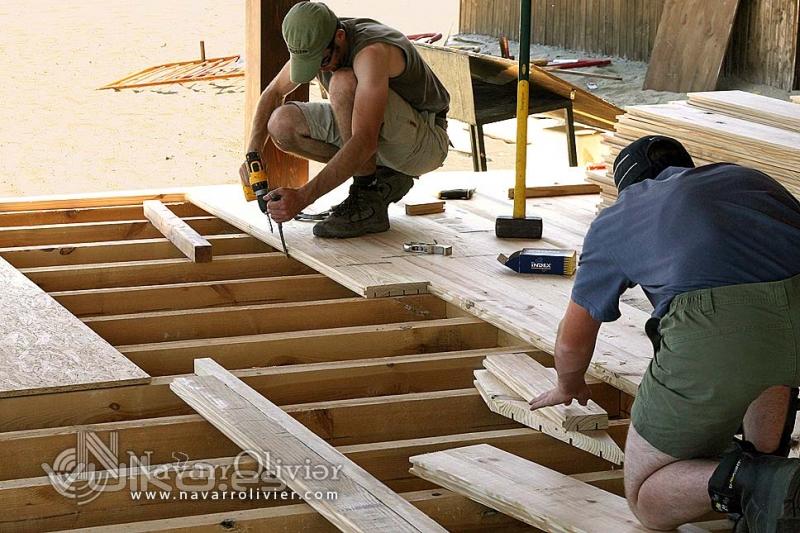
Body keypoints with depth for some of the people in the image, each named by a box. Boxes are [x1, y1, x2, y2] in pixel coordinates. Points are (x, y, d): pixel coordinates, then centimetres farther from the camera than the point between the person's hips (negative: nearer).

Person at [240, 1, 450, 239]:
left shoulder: (372, 51, -33)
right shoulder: (312, 45, -7)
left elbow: (365, 142, -42)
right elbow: (274, 93, 10)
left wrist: (303, 197, -46)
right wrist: (253, 154, -7)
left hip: (427, 142, -8)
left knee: (343, 82, -32)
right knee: (282, 124, -10)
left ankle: (367, 202, -21)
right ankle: (384, 178, 1)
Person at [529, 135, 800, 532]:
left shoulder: (614, 220, 32)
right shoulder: (747, 177, 40)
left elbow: (573, 341, 44)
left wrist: (569, 388, 67)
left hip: (718, 331, -3)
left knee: (646, 497, 16)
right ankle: (765, 462, 27)